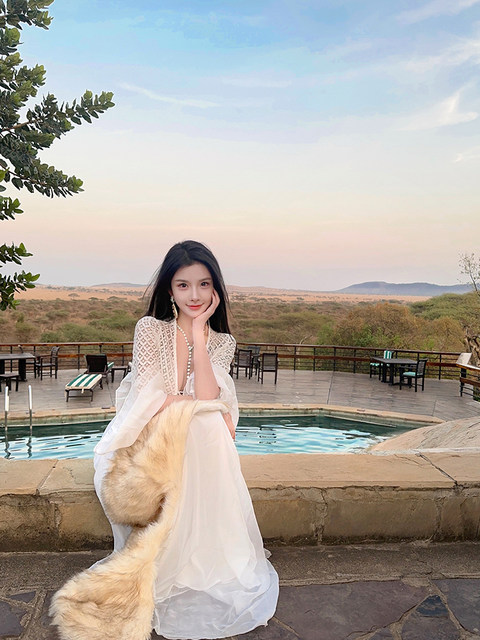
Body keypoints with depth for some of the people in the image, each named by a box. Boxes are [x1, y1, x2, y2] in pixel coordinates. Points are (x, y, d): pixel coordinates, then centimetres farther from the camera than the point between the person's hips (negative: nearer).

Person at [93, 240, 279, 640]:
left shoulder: (222, 343, 1)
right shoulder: (150, 329, -6)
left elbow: (207, 399, -17)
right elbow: (150, 399, -14)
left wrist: (199, 331, -16)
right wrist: (207, 406, -16)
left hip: (198, 443, 2)